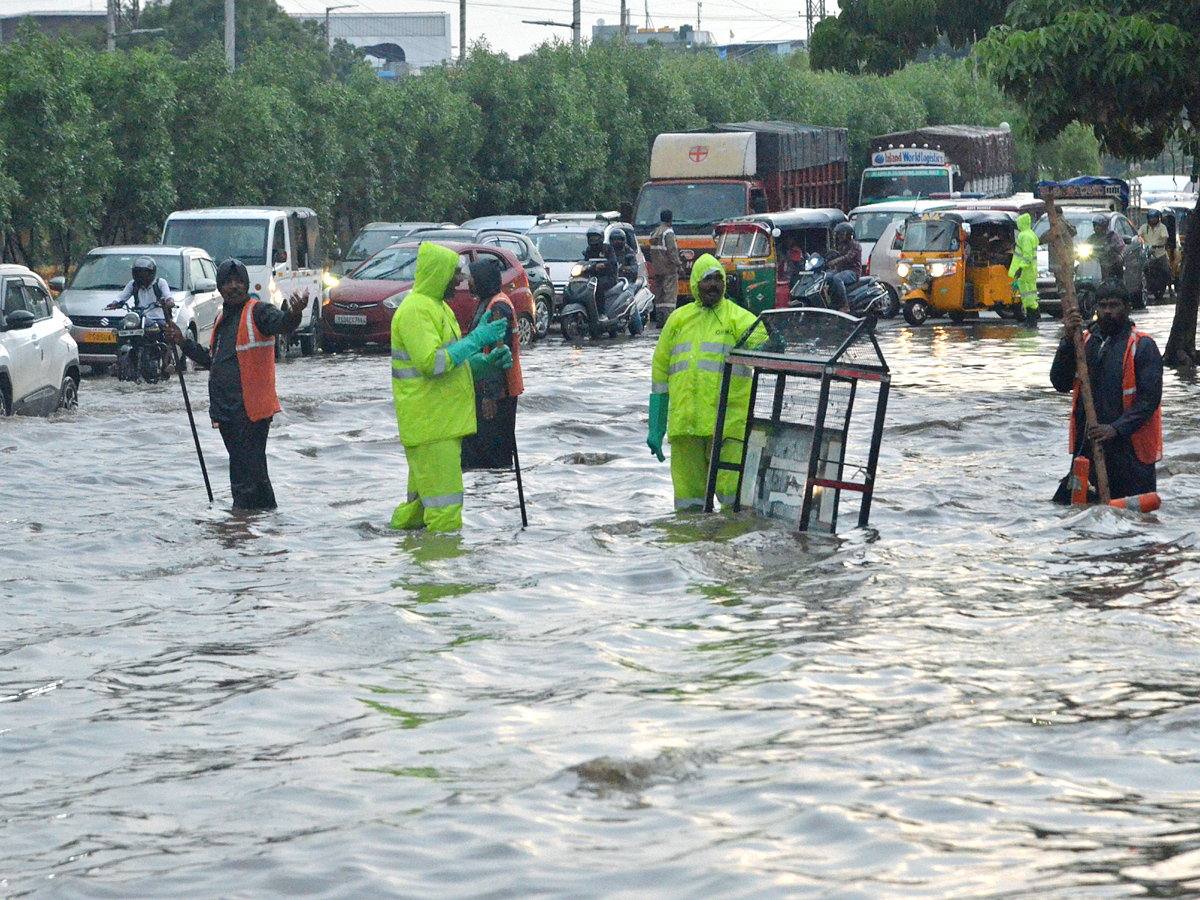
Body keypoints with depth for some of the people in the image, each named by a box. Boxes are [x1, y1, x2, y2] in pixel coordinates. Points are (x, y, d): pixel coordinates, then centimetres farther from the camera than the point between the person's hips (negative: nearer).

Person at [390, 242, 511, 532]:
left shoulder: (439, 307, 20)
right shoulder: (415, 309, -14)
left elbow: (452, 361, 24)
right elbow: (430, 362, -24)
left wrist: (488, 362, 6)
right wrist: (476, 340, -20)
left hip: (444, 422, 11)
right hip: (430, 424, -11)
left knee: (420, 503, 15)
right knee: (444, 507, -11)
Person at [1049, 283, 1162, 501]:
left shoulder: (1142, 346, -4)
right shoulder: (1084, 342, 11)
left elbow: (1150, 397, -11)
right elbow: (1061, 383, 1)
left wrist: (1117, 428, -22)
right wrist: (1068, 340, -11)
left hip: (1129, 449, -5)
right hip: (1089, 444, 5)